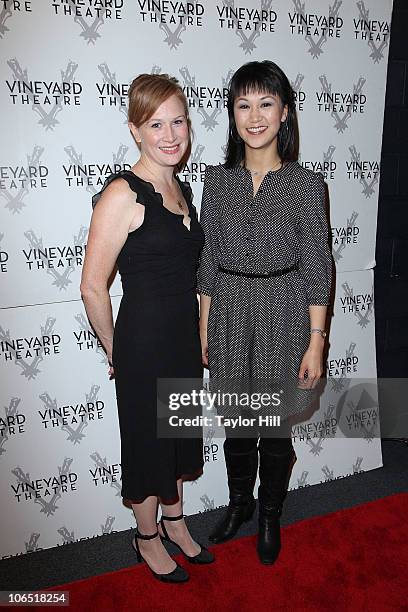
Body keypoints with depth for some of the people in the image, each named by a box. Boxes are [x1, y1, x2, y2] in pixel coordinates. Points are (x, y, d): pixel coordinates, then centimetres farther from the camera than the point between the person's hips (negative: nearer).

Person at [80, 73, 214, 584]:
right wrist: (116, 352, -5)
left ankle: (174, 521, 46)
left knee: (179, 436, 22)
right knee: (149, 441, 12)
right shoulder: (122, 194, -17)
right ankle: (147, 537, 39)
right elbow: (92, 287, -17)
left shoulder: (181, 188, 7)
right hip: (144, 338, -7)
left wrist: (199, 338, 15)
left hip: (185, 335, 7)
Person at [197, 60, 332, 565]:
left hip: (283, 313, -2)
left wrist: (316, 342, -7)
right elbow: (209, 259, 6)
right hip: (228, 311, 3)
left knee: (276, 424, 10)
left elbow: (316, 267, -4)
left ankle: (270, 515, 37)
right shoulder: (218, 180, 3)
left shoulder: (305, 184, -5)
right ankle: (239, 501, 42)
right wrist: (204, 327, 5)